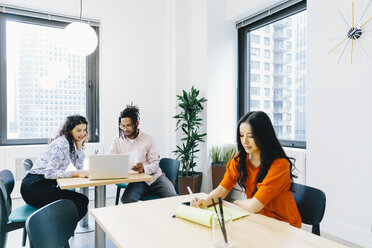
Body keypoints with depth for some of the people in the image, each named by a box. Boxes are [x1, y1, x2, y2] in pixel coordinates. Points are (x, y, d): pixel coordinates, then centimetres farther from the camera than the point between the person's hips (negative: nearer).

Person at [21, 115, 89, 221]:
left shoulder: (70, 143, 11)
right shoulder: (61, 144, -18)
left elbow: (79, 165, 7)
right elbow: (49, 173, -25)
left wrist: (79, 144, -1)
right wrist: (76, 174, -28)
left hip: (45, 184, 9)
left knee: (82, 200, 0)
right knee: (81, 201, -18)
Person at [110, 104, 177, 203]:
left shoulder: (147, 139, 4)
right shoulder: (118, 140, 9)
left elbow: (155, 164, 0)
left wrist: (144, 169, -23)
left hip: (154, 176, 0)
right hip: (135, 180, 1)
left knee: (173, 198, -24)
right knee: (127, 200, -31)